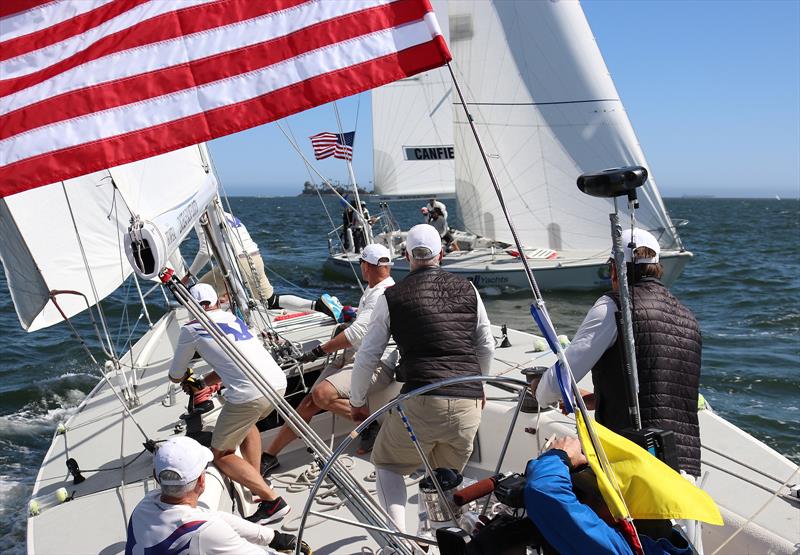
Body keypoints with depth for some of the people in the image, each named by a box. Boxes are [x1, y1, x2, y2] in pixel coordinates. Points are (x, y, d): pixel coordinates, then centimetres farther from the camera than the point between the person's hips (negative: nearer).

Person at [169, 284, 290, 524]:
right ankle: (256, 481, 31)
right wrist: (203, 381, 46)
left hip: (249, 394, -7)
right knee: (247, 422, 36)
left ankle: (272, 501, 2)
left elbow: (175, 376, 21)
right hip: (279, 382, 7)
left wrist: (186, 376, 43)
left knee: (220, 455, 11)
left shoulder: (192, 329, 8)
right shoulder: (234, 319, 24)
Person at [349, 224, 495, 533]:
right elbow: (486, 347, 19)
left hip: (420, 402, -3)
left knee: (388, 464, 19)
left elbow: (367, 356, 8)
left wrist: (357, 402, 22)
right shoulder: (467, 290, 11)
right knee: (447, 475, 25)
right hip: (469, 403, 3)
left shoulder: (391, 297, 4)